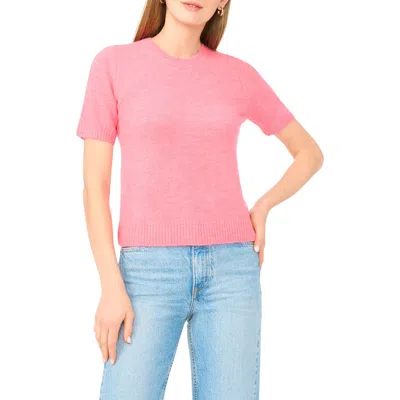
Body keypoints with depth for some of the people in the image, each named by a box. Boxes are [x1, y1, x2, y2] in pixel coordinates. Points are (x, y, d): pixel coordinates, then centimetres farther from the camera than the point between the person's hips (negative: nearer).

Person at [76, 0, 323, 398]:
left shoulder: (239, 75, 8)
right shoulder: (112, 64, 2)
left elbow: (310, 153, 19)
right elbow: (94, 185, -2)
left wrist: (262, 208, 3)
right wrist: (111, 287, -10)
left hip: (231, 269, 2)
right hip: (151, 271, -2)